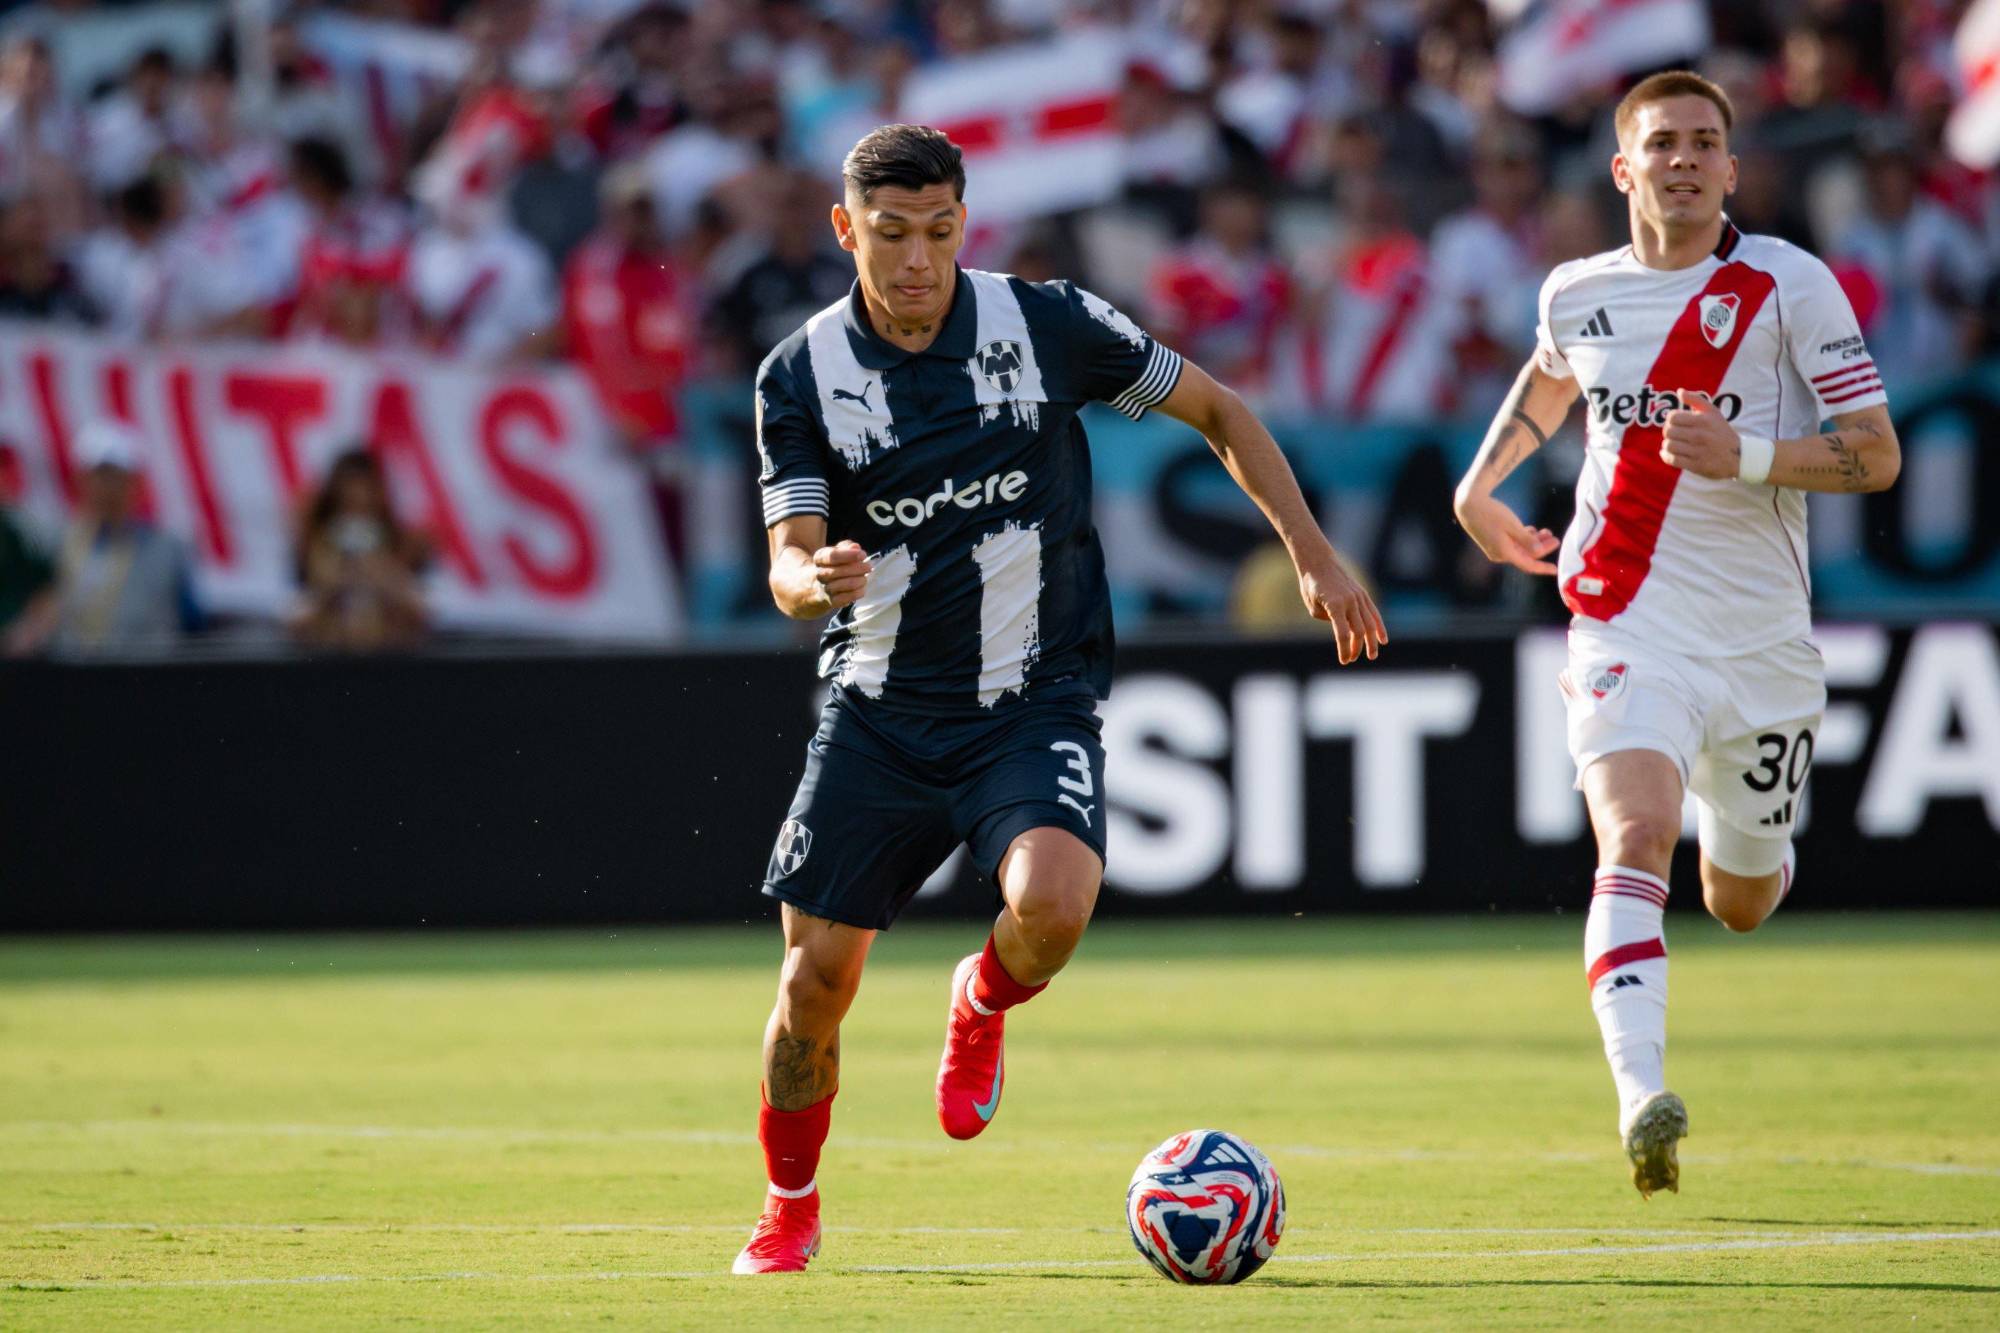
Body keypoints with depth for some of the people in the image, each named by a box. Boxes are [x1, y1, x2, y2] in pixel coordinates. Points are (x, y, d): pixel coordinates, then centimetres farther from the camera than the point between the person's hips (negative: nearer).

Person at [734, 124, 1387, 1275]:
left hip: (1035, 704, -1)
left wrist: (1312, 551, 2)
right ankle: (791, 1210, 26)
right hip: (877, 711, 1)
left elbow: (1216, 408, 6)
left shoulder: (1047, 325, -7)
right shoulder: (801, 375, -5)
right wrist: (817, 579, -35)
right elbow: (790, 562, -10)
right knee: (817, 980, -1)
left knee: (1052, 906, -29)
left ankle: (986, 1006, 9)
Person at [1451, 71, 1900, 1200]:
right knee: (1635, 836, -27)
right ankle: (1642, 1096, -39)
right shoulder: (1578, 293, 6)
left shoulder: (1789, 285, -5)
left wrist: (1747, 454, -22)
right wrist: (1480, 488, 26)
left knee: (1741, 903, 16)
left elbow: (1878, 454, -8)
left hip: (1764, 641, 0)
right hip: (1629, 628, 0)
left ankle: (1744, 837, 55)